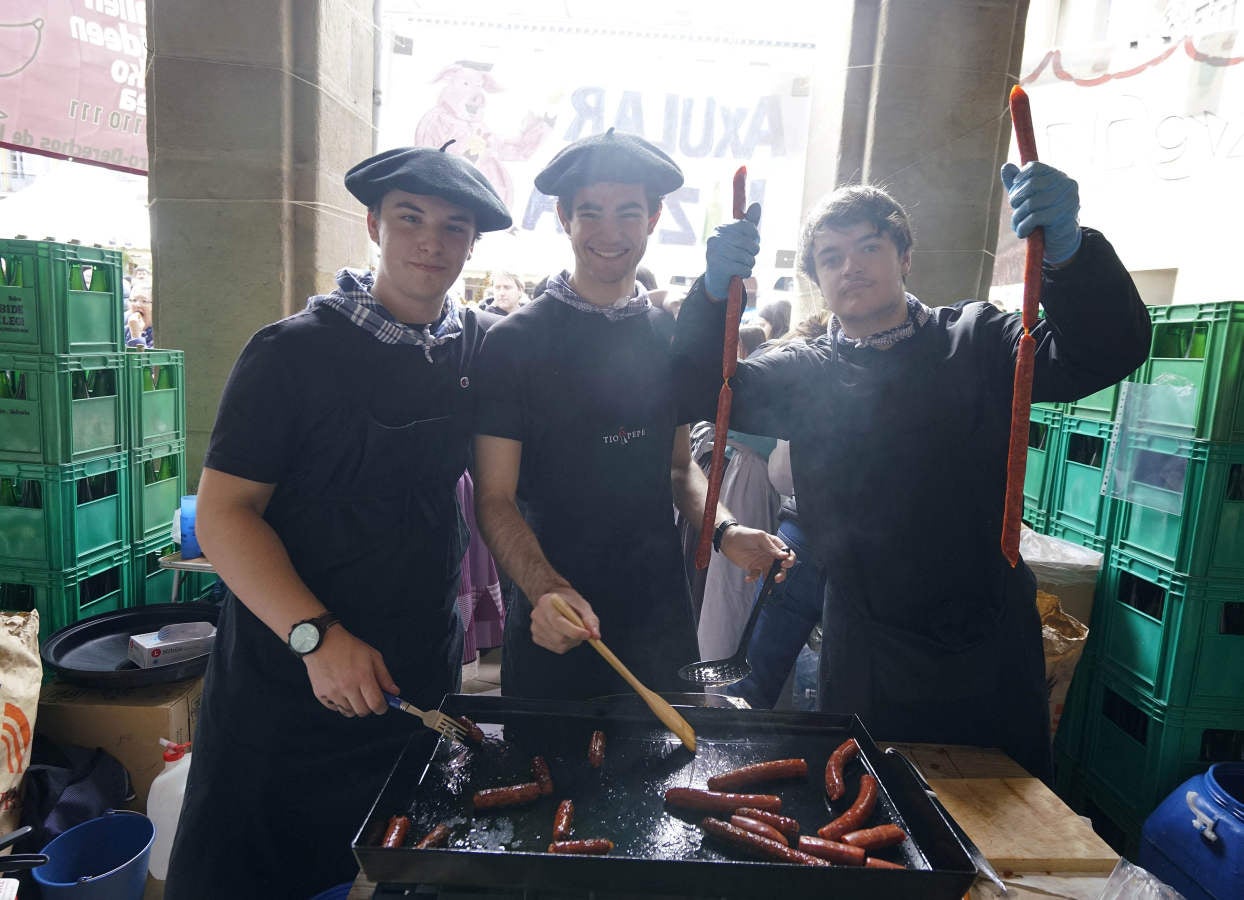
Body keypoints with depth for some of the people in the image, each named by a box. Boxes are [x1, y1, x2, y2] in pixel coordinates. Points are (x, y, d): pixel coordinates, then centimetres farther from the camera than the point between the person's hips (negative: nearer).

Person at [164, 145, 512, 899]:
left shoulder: (484, 348, 1)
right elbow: (223, 511, -13)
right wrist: (316, 636, -24)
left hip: (426, 682, 4)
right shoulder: (294, 352, -10)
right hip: (288, 680, -3)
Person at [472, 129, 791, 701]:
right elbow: (494, 497, -11)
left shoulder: (672, 338, 4)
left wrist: (724, 531, -7)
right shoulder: (513, 342, -9)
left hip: (660, 617, 4)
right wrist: (544, 589, -27)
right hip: (553, 630, -3)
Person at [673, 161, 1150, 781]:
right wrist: (715, 291, -22)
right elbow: (704, 390, -7)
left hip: (990, 654, 1)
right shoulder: (804, 374, 3)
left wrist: (1065, 249, -27)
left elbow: (1110, 352, -10)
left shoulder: (975, 344, 2)